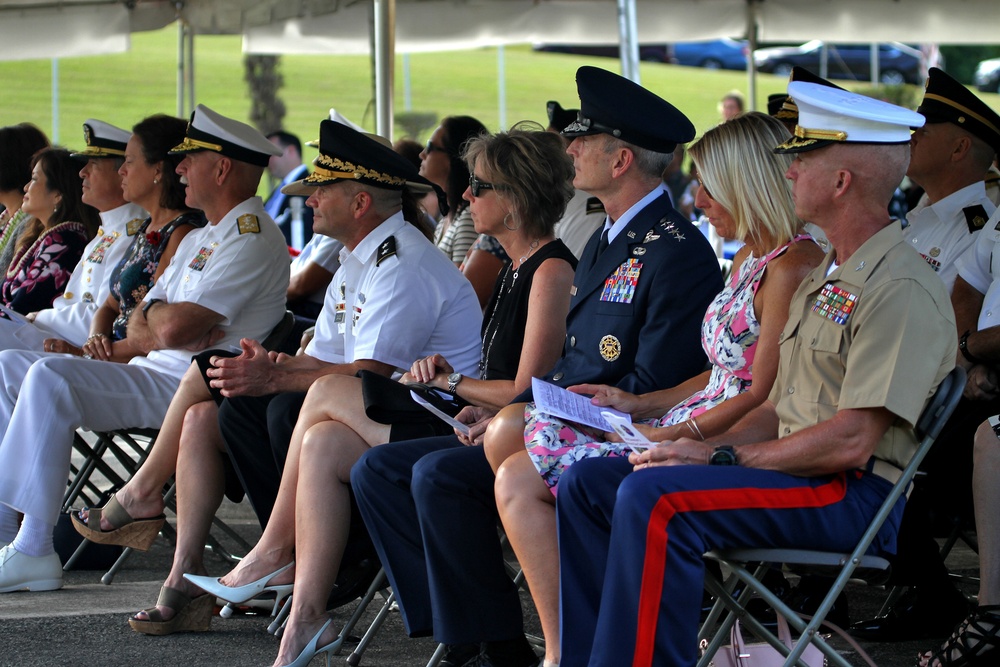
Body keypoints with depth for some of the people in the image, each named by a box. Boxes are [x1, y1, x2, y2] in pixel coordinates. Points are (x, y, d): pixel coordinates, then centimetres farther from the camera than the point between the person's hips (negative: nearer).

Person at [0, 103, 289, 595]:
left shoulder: (252, 239, -12)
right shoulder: (199, 240, 22)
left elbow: (173, 328, -22)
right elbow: (138, 329, 15)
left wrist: (155, 316, 2)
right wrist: (164, 328, -9)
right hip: (154, 374, 10)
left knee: (50, 378, -27)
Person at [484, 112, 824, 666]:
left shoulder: (792, 266, -16)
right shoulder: (750, 257, 16)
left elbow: (762, 397, -20)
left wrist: (665, 436, -16)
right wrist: (636, 405, 10)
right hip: (695, 428, 11)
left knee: (519, 477, -12)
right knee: (510, 429, 3)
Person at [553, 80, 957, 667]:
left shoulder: (903, 292, -14)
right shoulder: (825, 279, 20)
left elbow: (851, 441, -21)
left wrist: (722, 457, -15)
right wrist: (706, 447, 3)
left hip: (854, 495, -10)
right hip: (796, 472, 10)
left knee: (654, 498, -30)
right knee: (589, 482, 2)